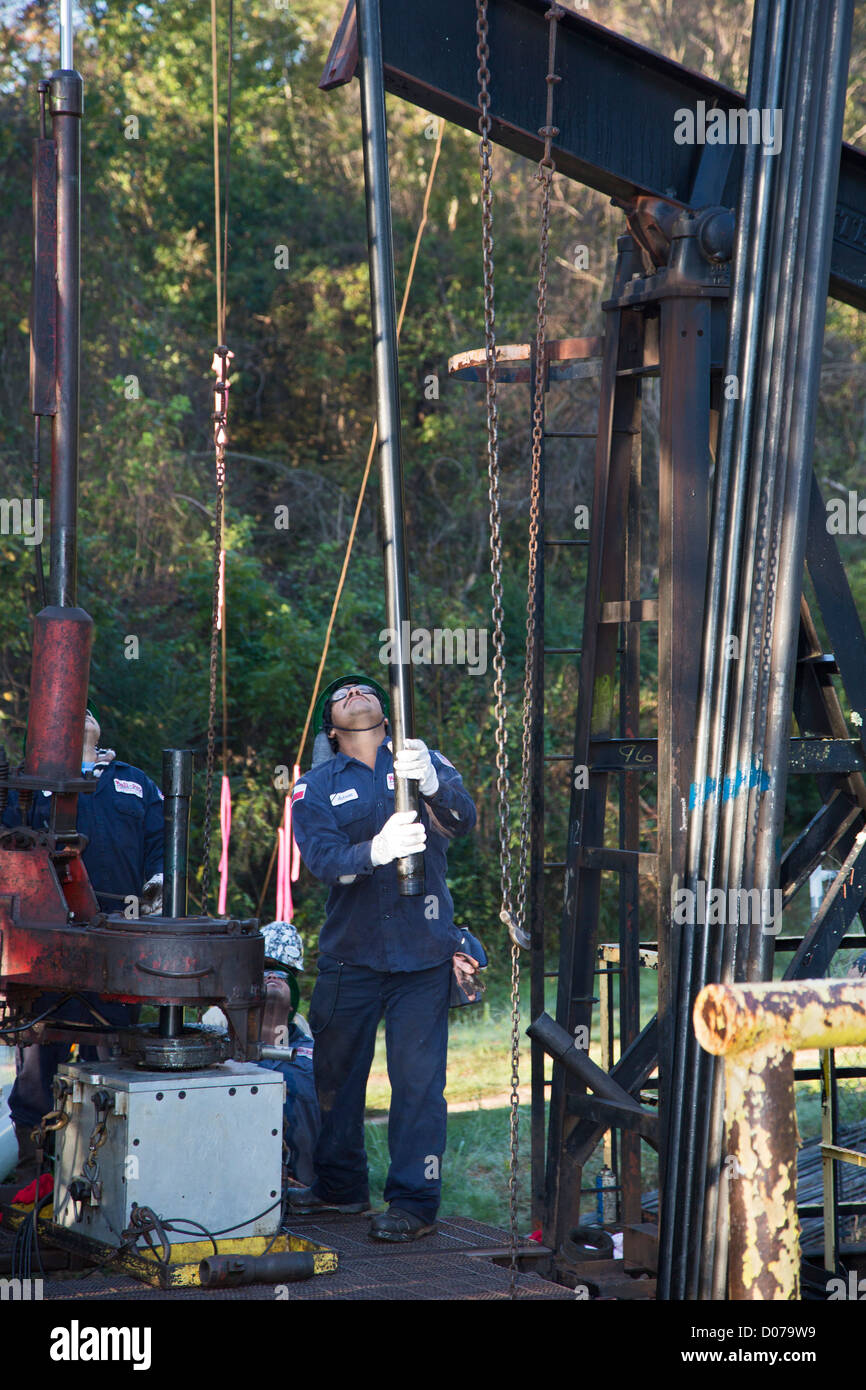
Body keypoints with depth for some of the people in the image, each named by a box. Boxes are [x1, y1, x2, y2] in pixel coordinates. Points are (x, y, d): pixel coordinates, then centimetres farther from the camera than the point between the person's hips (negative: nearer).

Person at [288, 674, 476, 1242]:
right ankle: (341, 1184, 29)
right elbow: (322, 858, -12)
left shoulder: (424, 762, 6)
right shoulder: (316, 786, 6)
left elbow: (463, 820, -12)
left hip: (422, 953, -2)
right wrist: (377, 850, -32)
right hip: (349, 954, 2)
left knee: (418, 1078, -5)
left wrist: (431, 784, -33)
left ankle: (415, 1201, 2)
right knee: (336, 1072, 12)